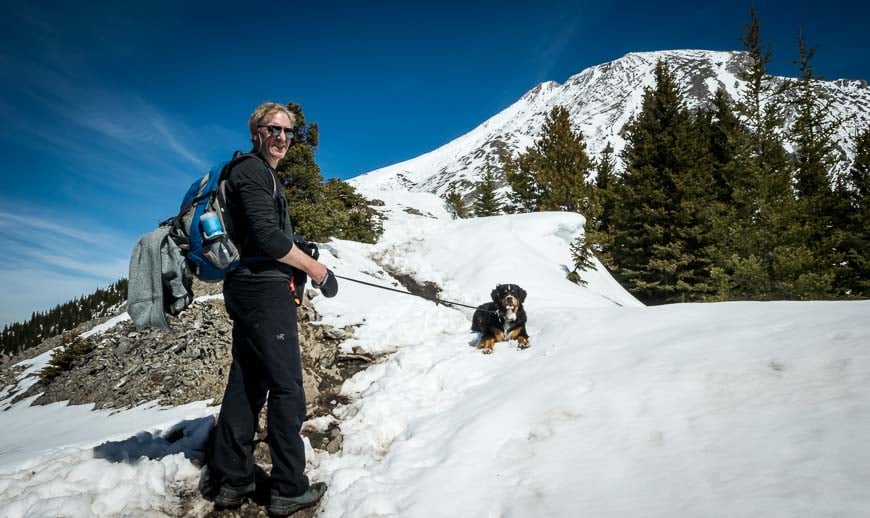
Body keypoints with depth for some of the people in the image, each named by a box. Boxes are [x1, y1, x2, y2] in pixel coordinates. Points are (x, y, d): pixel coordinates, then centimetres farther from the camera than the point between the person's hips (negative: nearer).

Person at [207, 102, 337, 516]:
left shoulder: (258, 173, 21)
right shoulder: (253, 172, -11)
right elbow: (267, 236, -21)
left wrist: (297, 263, 21)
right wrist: (314, 267, -11)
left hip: (249, 289, 10)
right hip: (263, 290, -10)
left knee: (247, 382, 12)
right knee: (287, 387, -5)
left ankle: (231, 480, 20)